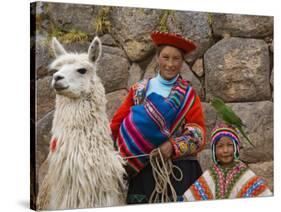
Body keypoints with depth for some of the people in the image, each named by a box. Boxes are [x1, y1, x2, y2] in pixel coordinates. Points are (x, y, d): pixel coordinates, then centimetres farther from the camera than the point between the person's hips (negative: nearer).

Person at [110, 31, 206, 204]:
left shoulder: (189, 95, 5)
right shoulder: (139, 90, 9)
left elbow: (198, 135, -4)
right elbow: (117, 124, 5)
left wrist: (174, 146, -19)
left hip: (178, 169, -1)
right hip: (142, 169, 1)